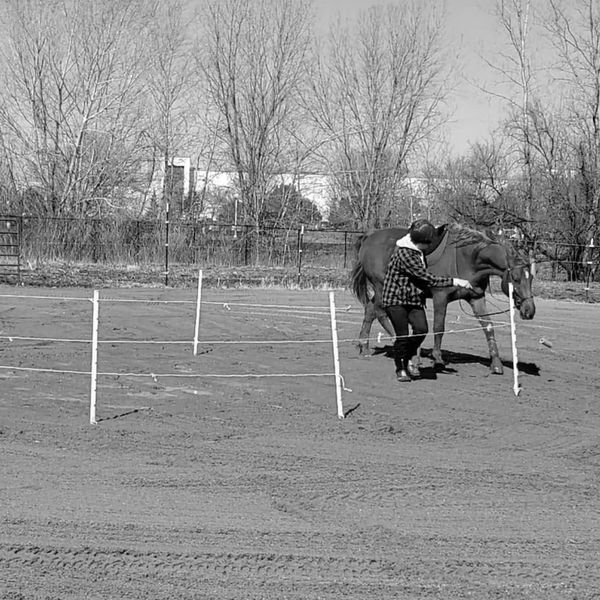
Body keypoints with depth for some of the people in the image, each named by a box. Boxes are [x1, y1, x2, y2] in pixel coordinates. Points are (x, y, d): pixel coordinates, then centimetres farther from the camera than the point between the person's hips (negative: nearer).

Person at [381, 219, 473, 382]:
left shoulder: (419, 251, 7)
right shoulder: (404, 254, -23)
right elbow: (426, 277, -26)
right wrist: (453, 281, -26)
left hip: (414, 299, 7)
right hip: (395, 299, -7)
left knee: (422, 329, -13)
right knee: (403, 335, -7)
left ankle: (409, 358, 10)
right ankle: (400, 369, 14)